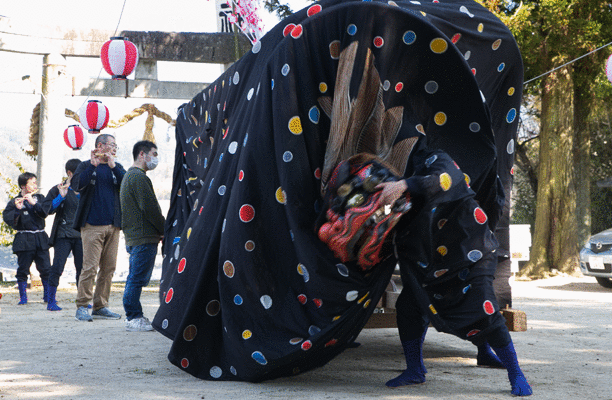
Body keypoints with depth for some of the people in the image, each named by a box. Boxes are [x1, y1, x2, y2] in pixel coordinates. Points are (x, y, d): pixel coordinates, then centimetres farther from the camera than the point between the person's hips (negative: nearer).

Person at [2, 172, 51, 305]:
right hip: (24, 240, -3)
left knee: (46, 268, 1)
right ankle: (23, 297, 8)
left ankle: (47, 296, 10)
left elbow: (45, 213, -3)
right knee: (23, 269, -1)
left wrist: (34, 203, -16)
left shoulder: (40, 198, 12)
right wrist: (17, 209, -22)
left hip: (41, 239, 3)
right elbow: (6, 218, -8)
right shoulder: (14, 202, 2)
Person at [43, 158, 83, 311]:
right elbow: (48, 208, -6)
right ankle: (51, 301, -2)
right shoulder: (58, 189, 3)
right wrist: (61, 196, -16)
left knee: (82, 268, 3)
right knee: (57, 267, -9)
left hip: (80, 234, 4)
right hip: (63, 235, -3)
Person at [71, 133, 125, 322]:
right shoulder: (87, 166, 7)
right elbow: (76, 185, -12)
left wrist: (113, 166, -9)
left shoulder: (117, 167, 18)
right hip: (92, 225, -5)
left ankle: (100, 306, 11)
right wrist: (93, 165, -17)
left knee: (109, 267, 4)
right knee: (90, 267, -10)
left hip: (113, 225, 5)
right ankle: (82, 307, -4)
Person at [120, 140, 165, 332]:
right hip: (144, 237, -11)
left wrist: (159, 231, 16)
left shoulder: (129, 176, 22)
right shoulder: (139, 177, -13)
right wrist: (165, 230, -7)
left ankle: (133, 316, 19)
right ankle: (134, 318, -3)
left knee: (135, 278, 14)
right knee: (138, 278, -7)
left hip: (133, 237, 11)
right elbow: (150, 209, -17)